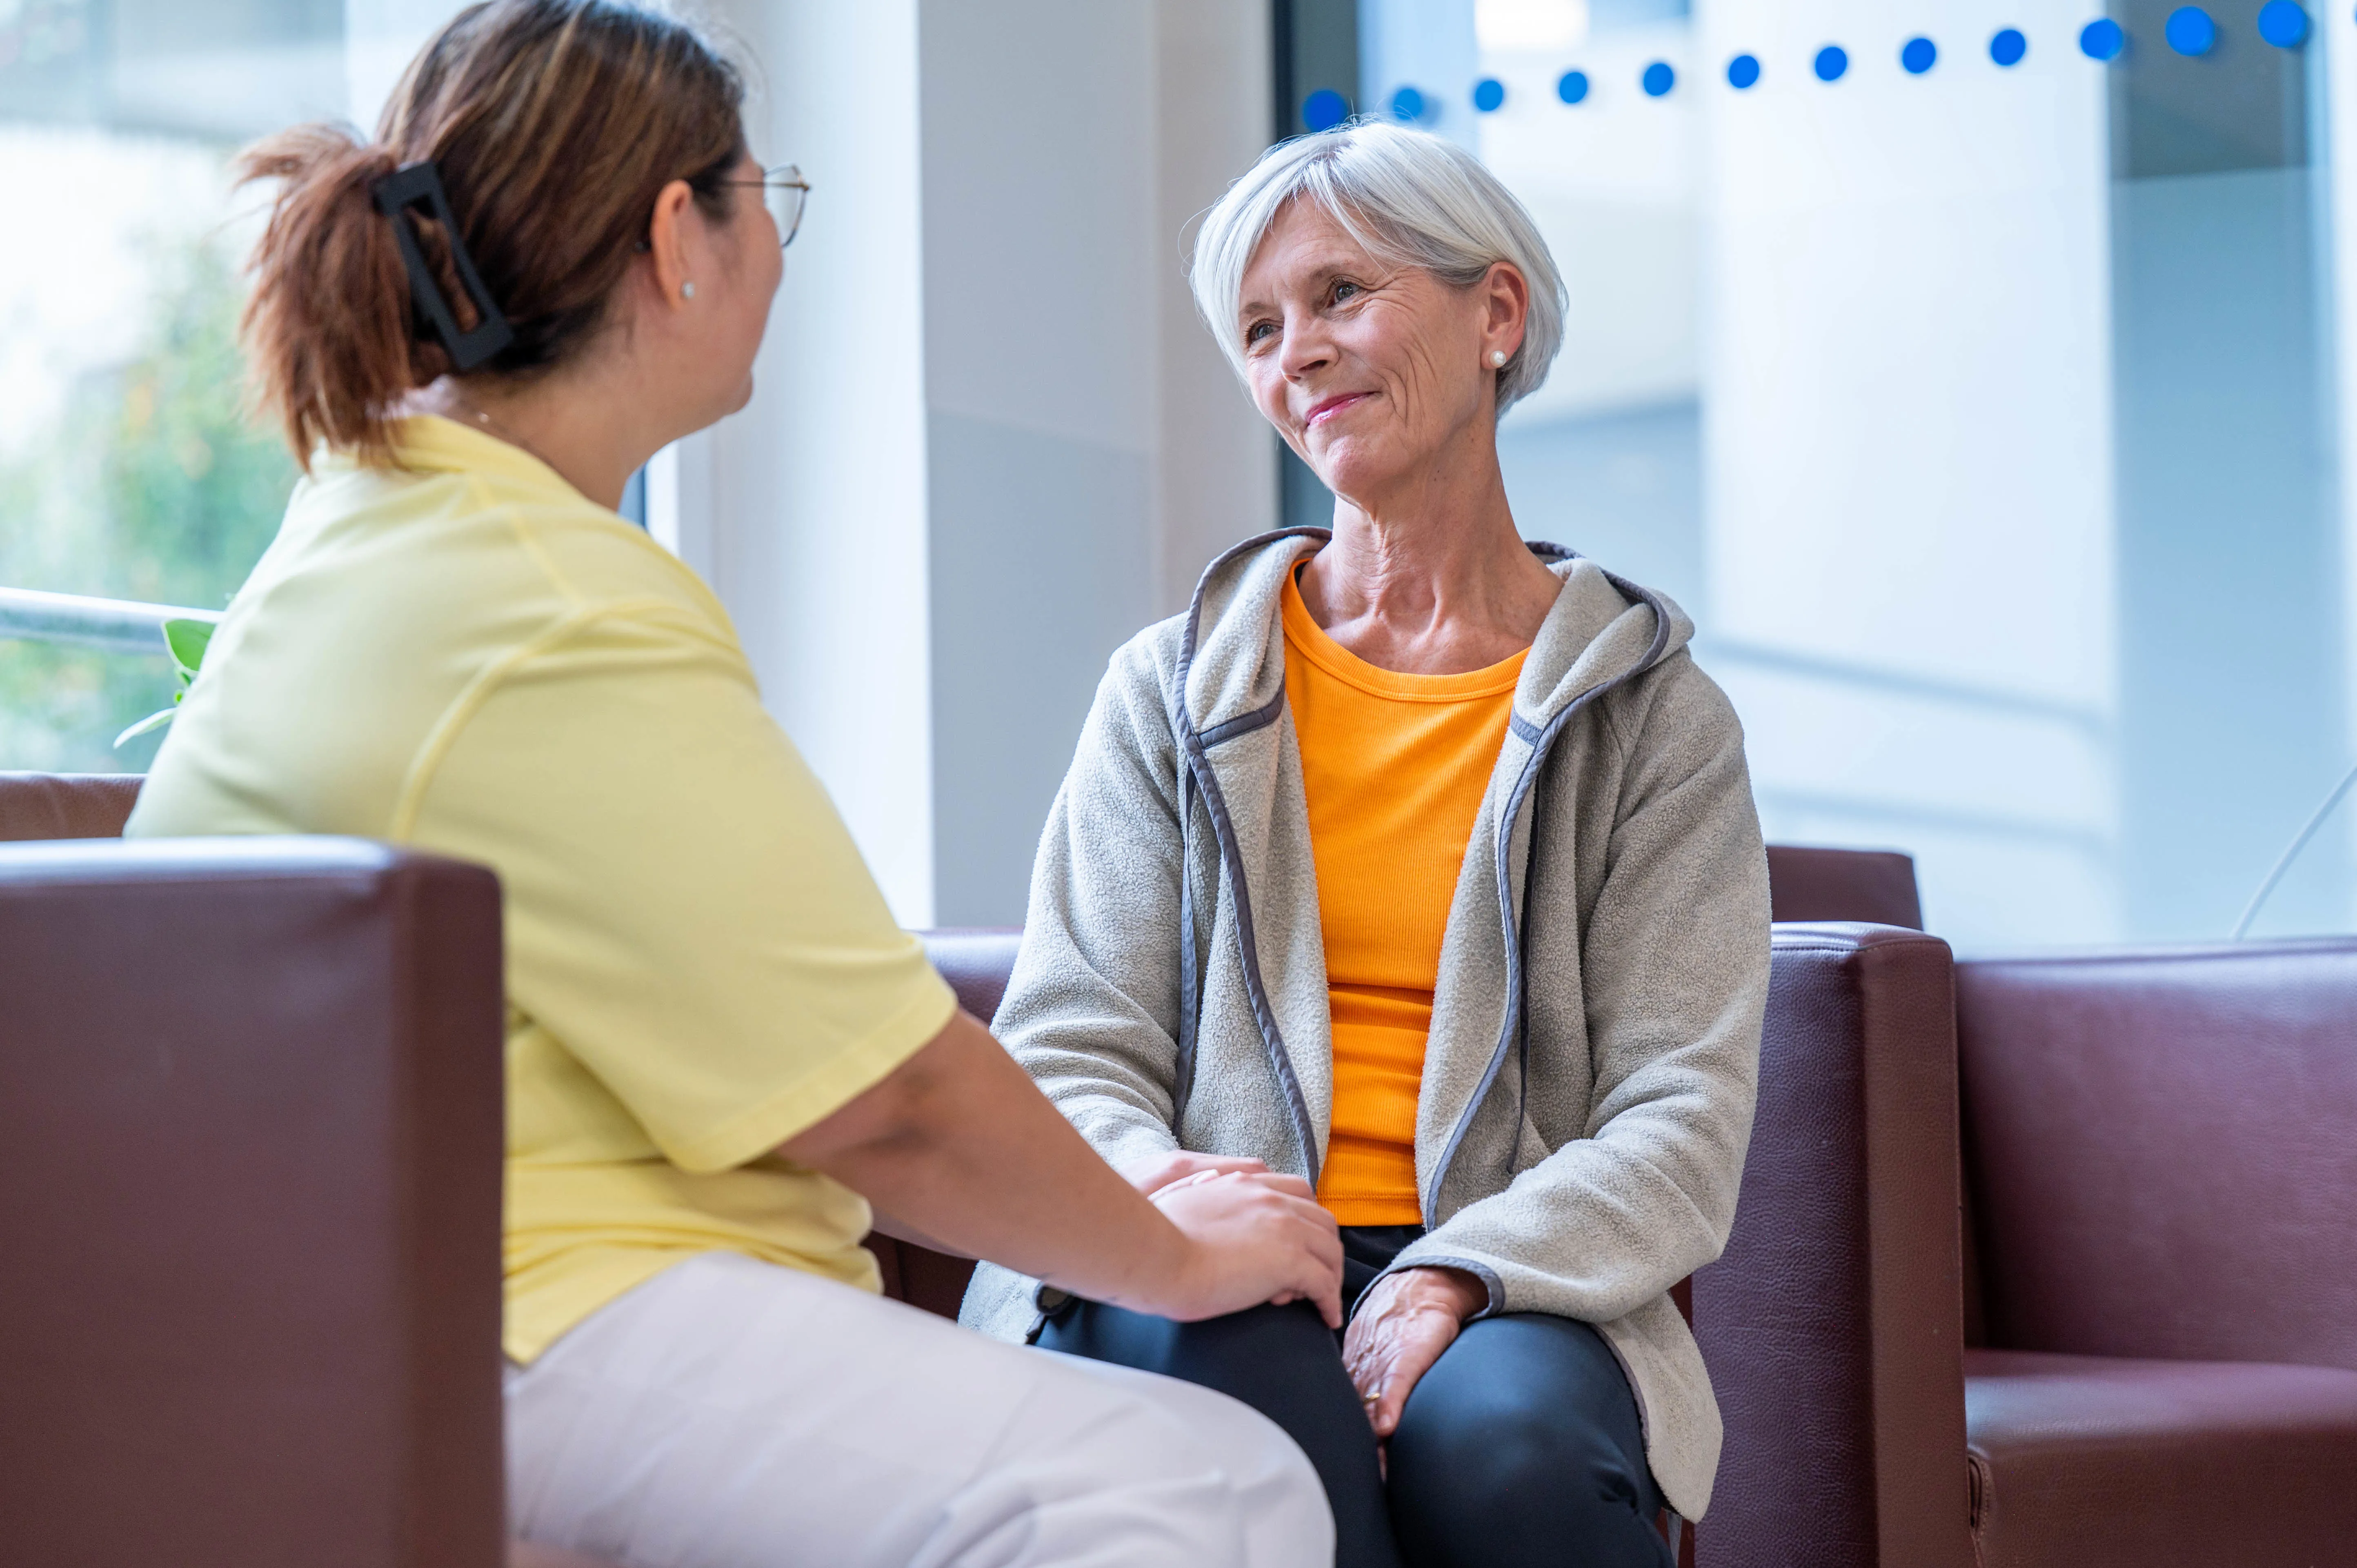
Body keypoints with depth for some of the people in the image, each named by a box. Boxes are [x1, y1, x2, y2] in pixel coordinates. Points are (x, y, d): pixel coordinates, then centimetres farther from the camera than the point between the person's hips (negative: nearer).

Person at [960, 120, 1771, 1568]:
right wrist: (1152, 1182, -18)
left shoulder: (1656, 721, 9)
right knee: (1252, 1394, -35)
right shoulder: (1174, 691, 14)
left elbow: (1683, 1127, 0)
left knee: (1501, 1429, -35)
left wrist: (1458, 1279, -19)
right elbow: (1069, 1053, 7)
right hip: (1210, 1281, 0)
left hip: (1509, 1297, 0)